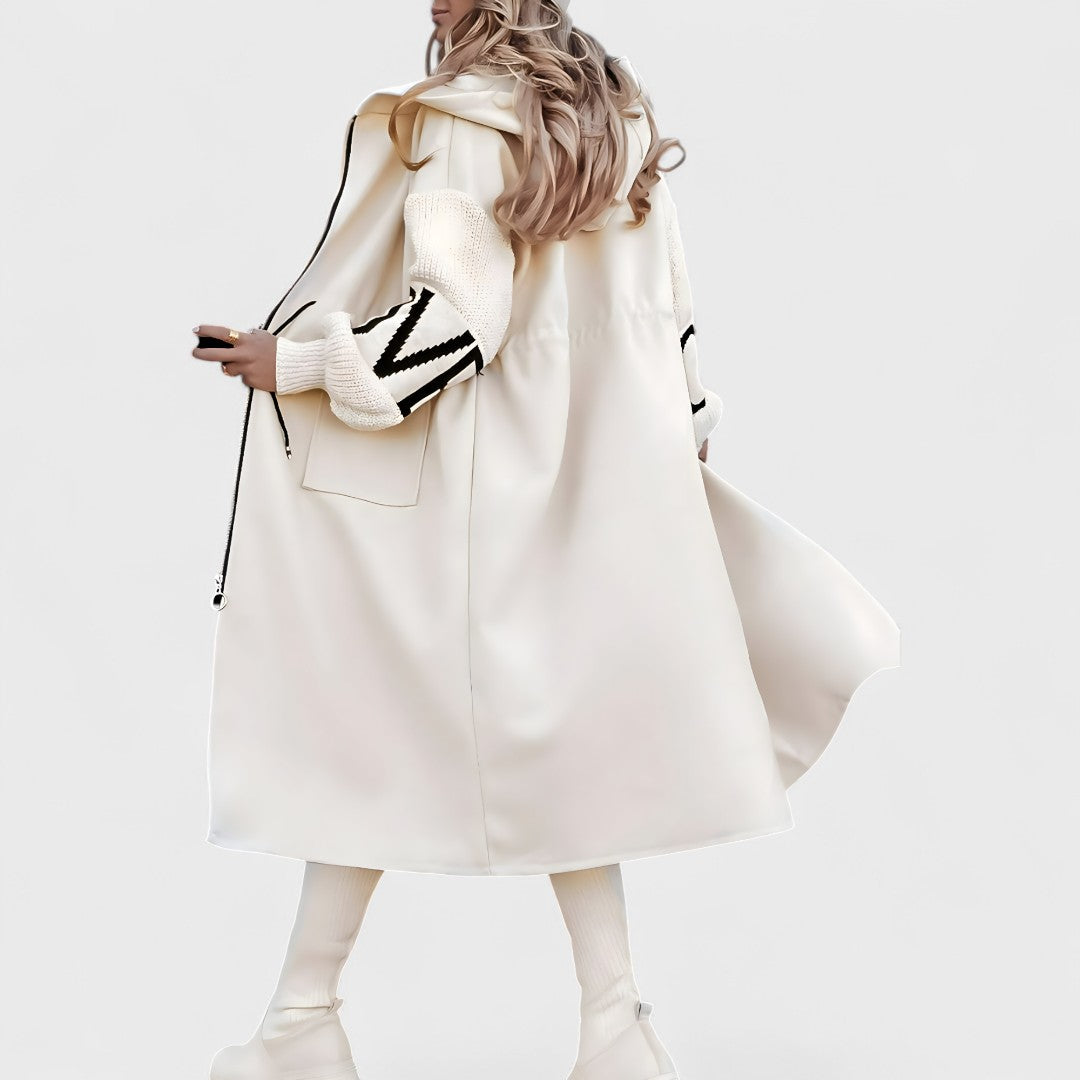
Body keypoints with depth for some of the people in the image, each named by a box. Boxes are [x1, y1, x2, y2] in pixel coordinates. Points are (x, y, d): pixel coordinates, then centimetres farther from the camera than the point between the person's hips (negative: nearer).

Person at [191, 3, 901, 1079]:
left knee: (368, 724, 4)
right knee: (562, 727, 12)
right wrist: (675, 442, 20)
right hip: (591, 487, 6)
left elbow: (456, 315, -19)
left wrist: (299, 360, -12)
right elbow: (669, 314, 13)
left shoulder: (455, 124, -11)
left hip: (461, 497, -6)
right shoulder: (623, 119, 10)